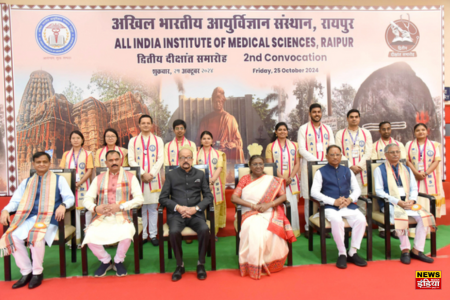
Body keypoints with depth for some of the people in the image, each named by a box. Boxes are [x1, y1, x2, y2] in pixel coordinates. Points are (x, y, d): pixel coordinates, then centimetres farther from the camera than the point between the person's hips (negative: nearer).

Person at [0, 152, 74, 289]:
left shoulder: (59, 179, 11)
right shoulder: (26, 182, 22)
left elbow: (70, 197, 1)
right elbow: (15, 200, 16)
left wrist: (63, 205, -21)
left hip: (49, 219, -4)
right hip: (29, 218, 4)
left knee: (36, 237, -32)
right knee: (13, 237, -23)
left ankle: (37, 272, -9)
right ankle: (26, 272, -6)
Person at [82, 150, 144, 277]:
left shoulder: (130, 177, 8)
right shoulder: (98, 179, 16)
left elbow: (139, 199, -3)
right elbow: (87, 199, 10)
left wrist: (120, 206, -15)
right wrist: (95, 208, -13)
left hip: (122, 218, -2)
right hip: (102, 218, 3)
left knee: (126, 234, -32)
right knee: (90, 236, -24)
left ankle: (118, 262, 2)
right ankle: (105, 261, 8)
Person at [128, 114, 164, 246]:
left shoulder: (158, 140, 10)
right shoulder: (133, 141, 10)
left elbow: (160, 159, 2)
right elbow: (131, 160, 2)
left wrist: (151, 174, -9)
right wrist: (143, 174, -10)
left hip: (154, 178, 0)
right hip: (138, 178, 0)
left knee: (153, 207, 1)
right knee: (140, 207, 1)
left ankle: (153, 235, 9)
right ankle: (143, 235, 11)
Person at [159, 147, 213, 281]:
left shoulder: (200, 174, 13)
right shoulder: (171, 175, 10)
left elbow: (209, 196, 8)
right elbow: (163, 198, 5)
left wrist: (196, 208, -9)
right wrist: (178, 207, -11)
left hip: (195, 214, 1)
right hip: (176, 214, 0)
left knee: (205, 230, -29)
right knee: (174, 232, -31)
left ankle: (201, 264, -8)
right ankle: (180, 265, -7)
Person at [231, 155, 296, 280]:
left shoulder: (272, 180, 13)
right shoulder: (245, 179, 11)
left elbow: (283, 196, 5)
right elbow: (234, 198, 0)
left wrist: (268, 205, -12)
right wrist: (253, 206, -11)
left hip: (268, 214, 0)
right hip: (250, 215, 0)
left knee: (268, 232, -31)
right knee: (253, 231, -32)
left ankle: (268, 264, -10)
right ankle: (254, 267, -17)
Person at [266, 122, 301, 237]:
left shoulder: (294, 145, 13)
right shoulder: (271, 146, 7)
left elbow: (297, 163, 8)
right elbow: (270, 165, -1)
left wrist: (291, 177, -7)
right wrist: (282, 177, -12)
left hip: (292, 180, 2)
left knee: (293, 205, -3)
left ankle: (293, 231, 9)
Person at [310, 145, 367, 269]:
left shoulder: (347, 171, 20)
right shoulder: (321, 172, 7)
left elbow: (357, 189, 17)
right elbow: (314, 192, -4)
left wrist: (350, 199, -6)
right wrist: (334, 201, -14)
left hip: (348, 205, 4)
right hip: (330, 207, -4)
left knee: (361, 219, -24)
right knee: (337, 220, -34)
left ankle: (353, 253, -9)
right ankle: (342, 254, -16)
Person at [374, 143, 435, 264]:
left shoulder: (407, 170, 20)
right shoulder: (379, 170, 3)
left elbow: (414, 188, 15)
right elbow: (379, 191, -7)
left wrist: (412, 200, -8)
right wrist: (398, 202, -16)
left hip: (408, 203, 5)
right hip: (390, 204, -5)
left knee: (424, 215, -21)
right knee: (400, 216, -34)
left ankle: (417, 250, -11)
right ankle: (405, 250, -17)